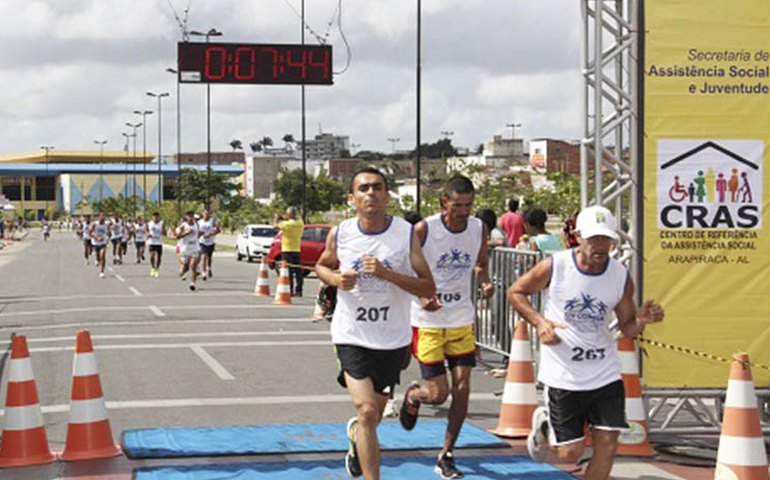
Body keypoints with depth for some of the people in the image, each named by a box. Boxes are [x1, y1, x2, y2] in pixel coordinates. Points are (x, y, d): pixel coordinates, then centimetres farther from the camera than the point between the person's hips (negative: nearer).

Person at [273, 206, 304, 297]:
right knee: (298, 272, 8)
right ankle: (298, 291, 10)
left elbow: (275, 225, -4)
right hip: (297, 250, 6)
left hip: (287, 251, -6)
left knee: (288, 272, -3)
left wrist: (276, 218, 14)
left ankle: (289, 291, -5)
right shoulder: (300, 223, 2)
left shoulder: (287, 224, -17)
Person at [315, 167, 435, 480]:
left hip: (392, 339, 2)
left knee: (374, 414, 19)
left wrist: (386, 274, -25)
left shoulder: (406, 233, -9)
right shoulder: (339, 234, -6)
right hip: (352, 336, -2)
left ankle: (356, 437, 55)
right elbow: (321, 266, 15)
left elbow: (429, 289, -10)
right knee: (367, 411, -18)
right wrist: (336, 279, -8)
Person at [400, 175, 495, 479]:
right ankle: (412, 395, 33)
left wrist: (484, 281, -8)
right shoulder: (423, 230, -15)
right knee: (438, 394, -4)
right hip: (428, 320, -4)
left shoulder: (479, 229, -2)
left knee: (462, 388, -2)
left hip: (462, 319, 4)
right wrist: (422, 297, -25)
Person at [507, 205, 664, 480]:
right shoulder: (554, 267, -13)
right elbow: (515, 292, 1)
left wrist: (642, 321, -18)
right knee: (570, 453, 3)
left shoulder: (621, 276, -4)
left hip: (605, 373, 3)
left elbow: (627, 328, 5)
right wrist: (539, 322, -15)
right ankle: (543, 426, 38)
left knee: (607, 446, -3)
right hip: (563, 375, -3)